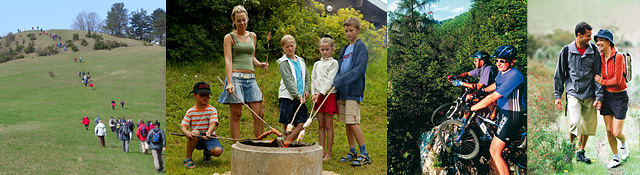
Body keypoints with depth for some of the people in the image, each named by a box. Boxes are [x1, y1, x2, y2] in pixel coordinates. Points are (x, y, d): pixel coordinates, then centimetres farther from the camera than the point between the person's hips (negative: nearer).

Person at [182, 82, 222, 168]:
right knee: (195, 132, -35)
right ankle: (188, 158, -17)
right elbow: (183, 126, -4)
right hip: (196, 140, 0)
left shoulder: (212, 110, -3)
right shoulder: (190, 111, 2)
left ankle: (207, 152, 12)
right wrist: (187, 133, -28)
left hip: (209, 138, 0)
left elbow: (213, 124, -19)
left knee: (218, 151, -28)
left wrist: (208, 132, -42)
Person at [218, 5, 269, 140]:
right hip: (235, 77, -5)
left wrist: (260, 64, 3)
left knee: (259, 114, -1)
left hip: (251, 78, 5)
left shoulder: (252, 36, 18)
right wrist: (229, 82, -18)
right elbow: (228, 60, -6)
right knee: (235, 115, -1)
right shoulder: (229, 37, 2)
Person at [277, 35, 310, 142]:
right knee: (287, 126, -3)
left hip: (300, 98, 6)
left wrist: (306, 90, 6)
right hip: (287, 97, -6)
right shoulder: (283, 63, -4)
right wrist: (298, 96, -20)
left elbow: (307, 78, 23)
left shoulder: (301, 60, 17)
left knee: (301, 124, -4)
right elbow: (288, 82, -13)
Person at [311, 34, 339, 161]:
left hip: (329, 95, -5)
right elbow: (313, 80, 14)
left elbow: (330, 80, -10)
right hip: (318, 96, 5)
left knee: (328, 125, -2)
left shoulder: (333, 63, -1)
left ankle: (328, 153, 2)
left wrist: (321, 93, -16)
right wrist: (313, 94, 0)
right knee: (320, 125, 8)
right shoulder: (317, 64, 16)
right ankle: (322, 152, 14)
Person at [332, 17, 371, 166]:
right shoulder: (345, 49, 20)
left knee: (353, 122, -11)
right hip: (342, 92, 8)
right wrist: (335, 82, -2)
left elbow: (359, 69, -15)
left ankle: (364, 155, -4)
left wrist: (340, 81, -20)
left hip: (353, 91, -8)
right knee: (347, 123, 9)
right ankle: (352, 152, 18)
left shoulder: (361, 47, -4)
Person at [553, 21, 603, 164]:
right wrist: (557, 96, 3)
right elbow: (559, 74, 6)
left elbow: (598, 74, 5)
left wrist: (599, 96, -2)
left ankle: (580, 152, 25)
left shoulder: (594, 51, 3)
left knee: (588, 125, 6)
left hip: (589, 95, 3)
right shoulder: (566, 51, -1)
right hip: (573, 93, -2)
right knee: (575, 122, -17)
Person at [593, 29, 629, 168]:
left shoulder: (618, 57, -17)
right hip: (606, 96, 6)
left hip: (620, 97, -5)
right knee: (609, 130, 8)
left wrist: (602, 81, -6)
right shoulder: (600, 58, 3)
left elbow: (617, 80, -20)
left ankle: (624, 143, 33)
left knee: (617, 133, -2)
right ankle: (616, 158, 24)